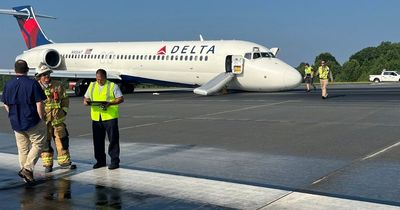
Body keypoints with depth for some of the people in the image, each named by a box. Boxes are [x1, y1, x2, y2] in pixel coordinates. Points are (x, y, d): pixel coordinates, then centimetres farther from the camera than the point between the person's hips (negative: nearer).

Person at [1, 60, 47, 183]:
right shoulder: (33, 84, -13)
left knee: (22, 149, 13)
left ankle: (26, 173, 20)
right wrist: (42, 119, -2)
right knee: (38, 144, 9)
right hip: (32, 122, -5)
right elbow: (39, 104, -14)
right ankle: (27, 168, -4)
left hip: (16, 122, 5)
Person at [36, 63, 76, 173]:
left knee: (62, 140, 8)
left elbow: (65, 98, 13)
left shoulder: (58, 85, 4)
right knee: (45, 142, 4)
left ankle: (64, 161, 20)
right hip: (43, 120, -2)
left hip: (58, 119, 3)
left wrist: (64, 110, 5)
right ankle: (47, 164, 15)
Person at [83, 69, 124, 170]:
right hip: (96, 117, 4)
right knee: (97, 140, 8)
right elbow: (86, 97, 19)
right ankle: (100, 161, 20)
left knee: (113, 139, -3)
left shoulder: (113, 86, 0)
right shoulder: (92, 85, 13)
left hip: (110, 116, -4)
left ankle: (115, 161, 5)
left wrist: (110, 103, -19)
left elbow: (121, 99, -4)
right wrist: (86, 101, -6)